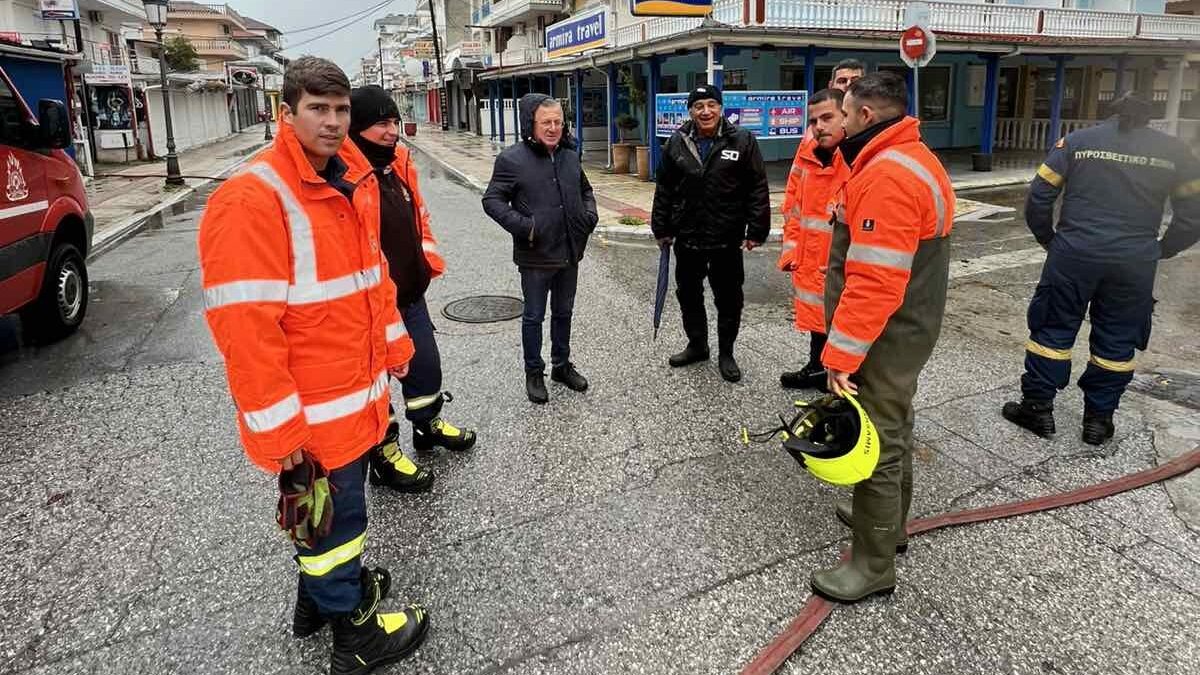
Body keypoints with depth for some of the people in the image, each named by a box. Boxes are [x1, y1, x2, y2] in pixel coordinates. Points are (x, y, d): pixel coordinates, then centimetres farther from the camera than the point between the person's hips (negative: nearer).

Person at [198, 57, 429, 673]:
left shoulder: (355, 180, 7)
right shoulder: (252, 198, -20)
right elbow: (245, 325, -23)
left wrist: (393, 345, 18)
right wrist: (279, 426, -21)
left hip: (356, 391, 8)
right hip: (310, 410, -8)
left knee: (337, 502, 24)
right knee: (332, 511, 8)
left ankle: (319, 594, 47)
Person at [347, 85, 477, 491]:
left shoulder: (398, 162, 6)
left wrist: (429, 260, 13)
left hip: (410, 292, 8)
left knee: (425, 363, 22)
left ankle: (429, 426, 45)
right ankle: (384, 457, 25)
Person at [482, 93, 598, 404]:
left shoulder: (570, 156, 8)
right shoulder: (512, 159, -11)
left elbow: (585, 190, 24)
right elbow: (492, 200, -10)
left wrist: (590, 215, 5)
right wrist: (522, 225, -21)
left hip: (570, 253, 6)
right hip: (536, 256, -5)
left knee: (563, 313, 18)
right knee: (534, 317, 8)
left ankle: (562, 365, 35)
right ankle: (534, 373, 23)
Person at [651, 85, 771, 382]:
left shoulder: (743, 141, -5)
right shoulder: (677, 143, 4)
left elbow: (757, 189, -5)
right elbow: (664, 189, 9)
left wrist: (756, 230, -9)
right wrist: (662, 229, 8)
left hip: (727, 239, -3)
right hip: (687, 237, 3)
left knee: (729, 299, 7)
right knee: (688, 295, 15)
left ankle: (726, 353, 23)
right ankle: (697, 345, 34)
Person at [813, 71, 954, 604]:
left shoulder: (886, 178, -25)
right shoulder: (913, 160, 11)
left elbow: (875, 283, -31)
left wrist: (841, 355, -26)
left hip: (883, 340, -11)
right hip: (905, 332, 11)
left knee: (876, 443, 1)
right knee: (892, 431, 23)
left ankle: (873, 565, 15)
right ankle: (887, 522, 43)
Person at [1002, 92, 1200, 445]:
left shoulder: (1076, 141, 4)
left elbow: (1038, 198, -1)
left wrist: (1048, 240, 12)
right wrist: (1163, 249, 22)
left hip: (1074, 255, -1)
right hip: (1135, 263, 2)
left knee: (1053, 330, 9)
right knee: (1116, 341, 12)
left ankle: (1038, 408, 13)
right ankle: (1098, 419, 20)